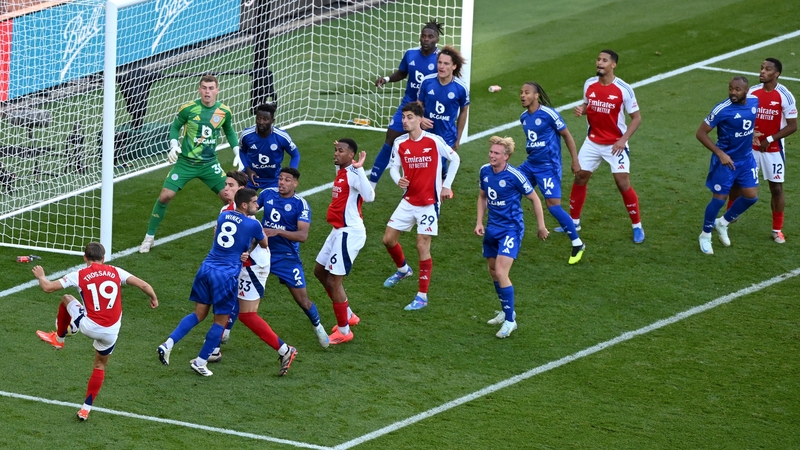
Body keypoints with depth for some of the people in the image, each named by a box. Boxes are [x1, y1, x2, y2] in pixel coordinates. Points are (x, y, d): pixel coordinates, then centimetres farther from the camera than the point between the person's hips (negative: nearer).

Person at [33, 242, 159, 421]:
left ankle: (58, 338, 46)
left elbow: (48, 287, -1)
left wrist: (41, 276, 22)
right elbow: (143, 285, 1)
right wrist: (154, 299, 22)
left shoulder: (80, 275, -2)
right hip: (111, 331, 2)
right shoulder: (115, 272, 4)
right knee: (100, 366, 27)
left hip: (89, 326, -2)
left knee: (66, 299, 27)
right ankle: (86, 408, 25)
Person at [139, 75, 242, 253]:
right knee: (165, 196, -11)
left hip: (210, 164, 2)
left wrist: (237, 153, 6)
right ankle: (149, 237, 6)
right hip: (185, 162, -2)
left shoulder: (224, 111, -4)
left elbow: (229, 132, 15)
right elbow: (175, 127, 2)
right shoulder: (188, 108, -12)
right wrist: (173, 144, -14)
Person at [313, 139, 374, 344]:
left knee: (334, 280, -6)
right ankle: (348, 315, 32)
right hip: (338, 231, 11)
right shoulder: (341, 171, 10)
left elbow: (369, 196, -39)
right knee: (320, 271, 21)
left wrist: (359, 168, -40)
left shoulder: (353, 174, -19)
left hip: (349, 233, -11)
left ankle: (343, 331, 5)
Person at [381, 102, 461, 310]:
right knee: (388, 239, 7)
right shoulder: (399, 143, -3)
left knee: (422, 246, -6)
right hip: (408, 201, 5)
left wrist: (446, 185, -2)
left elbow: (455, 158, 0)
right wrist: (398, 180, -18)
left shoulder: (434, 141, -13)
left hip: (429, 202, -5)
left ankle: (422, 296, 2)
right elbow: (394, 167, 6)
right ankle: (402, 269, 40)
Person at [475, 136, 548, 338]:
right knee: (493, 271, 16)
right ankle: (506, 312, 36)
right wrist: (479, 222, 7)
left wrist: (541, 227, -2)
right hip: (492, 228, 7)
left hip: (511, 229, -7)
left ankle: (510, 321, -6)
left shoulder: (514, 176, -19)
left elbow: (534, 199, -7)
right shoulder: (485, 171, 0)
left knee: (501, 272, -16)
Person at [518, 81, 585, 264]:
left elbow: (567, 135, -7)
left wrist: (575, 161, -7)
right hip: (530, 165, 8)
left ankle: (577, 244, -1)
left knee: (553, 204, -14)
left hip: (548, 167, -8)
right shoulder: (523, 117, 7)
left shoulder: (548, 114, -14)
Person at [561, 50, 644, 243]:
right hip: (593, 142, 5)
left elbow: (636, 117, -10)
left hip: (615, 144, -5)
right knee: (579, 178, 7)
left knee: (623, 183, -8)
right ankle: (574, 222, 24)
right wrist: (581, 109, -10)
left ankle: (637, 227, 5)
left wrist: (623, 139, -20)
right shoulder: (589, 84, -3)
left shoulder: (623, 89, -16)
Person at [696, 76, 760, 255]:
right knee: (719, 198, 1)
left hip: (746, 158, 6)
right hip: (726, 160, -6)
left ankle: (722, 223, 31)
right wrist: (720, 154, -25)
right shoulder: (722, 110, -25)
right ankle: (705, 235, 22)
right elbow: (701, 133, -20)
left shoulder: (754, 102, -8)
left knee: (751, 196, 8)